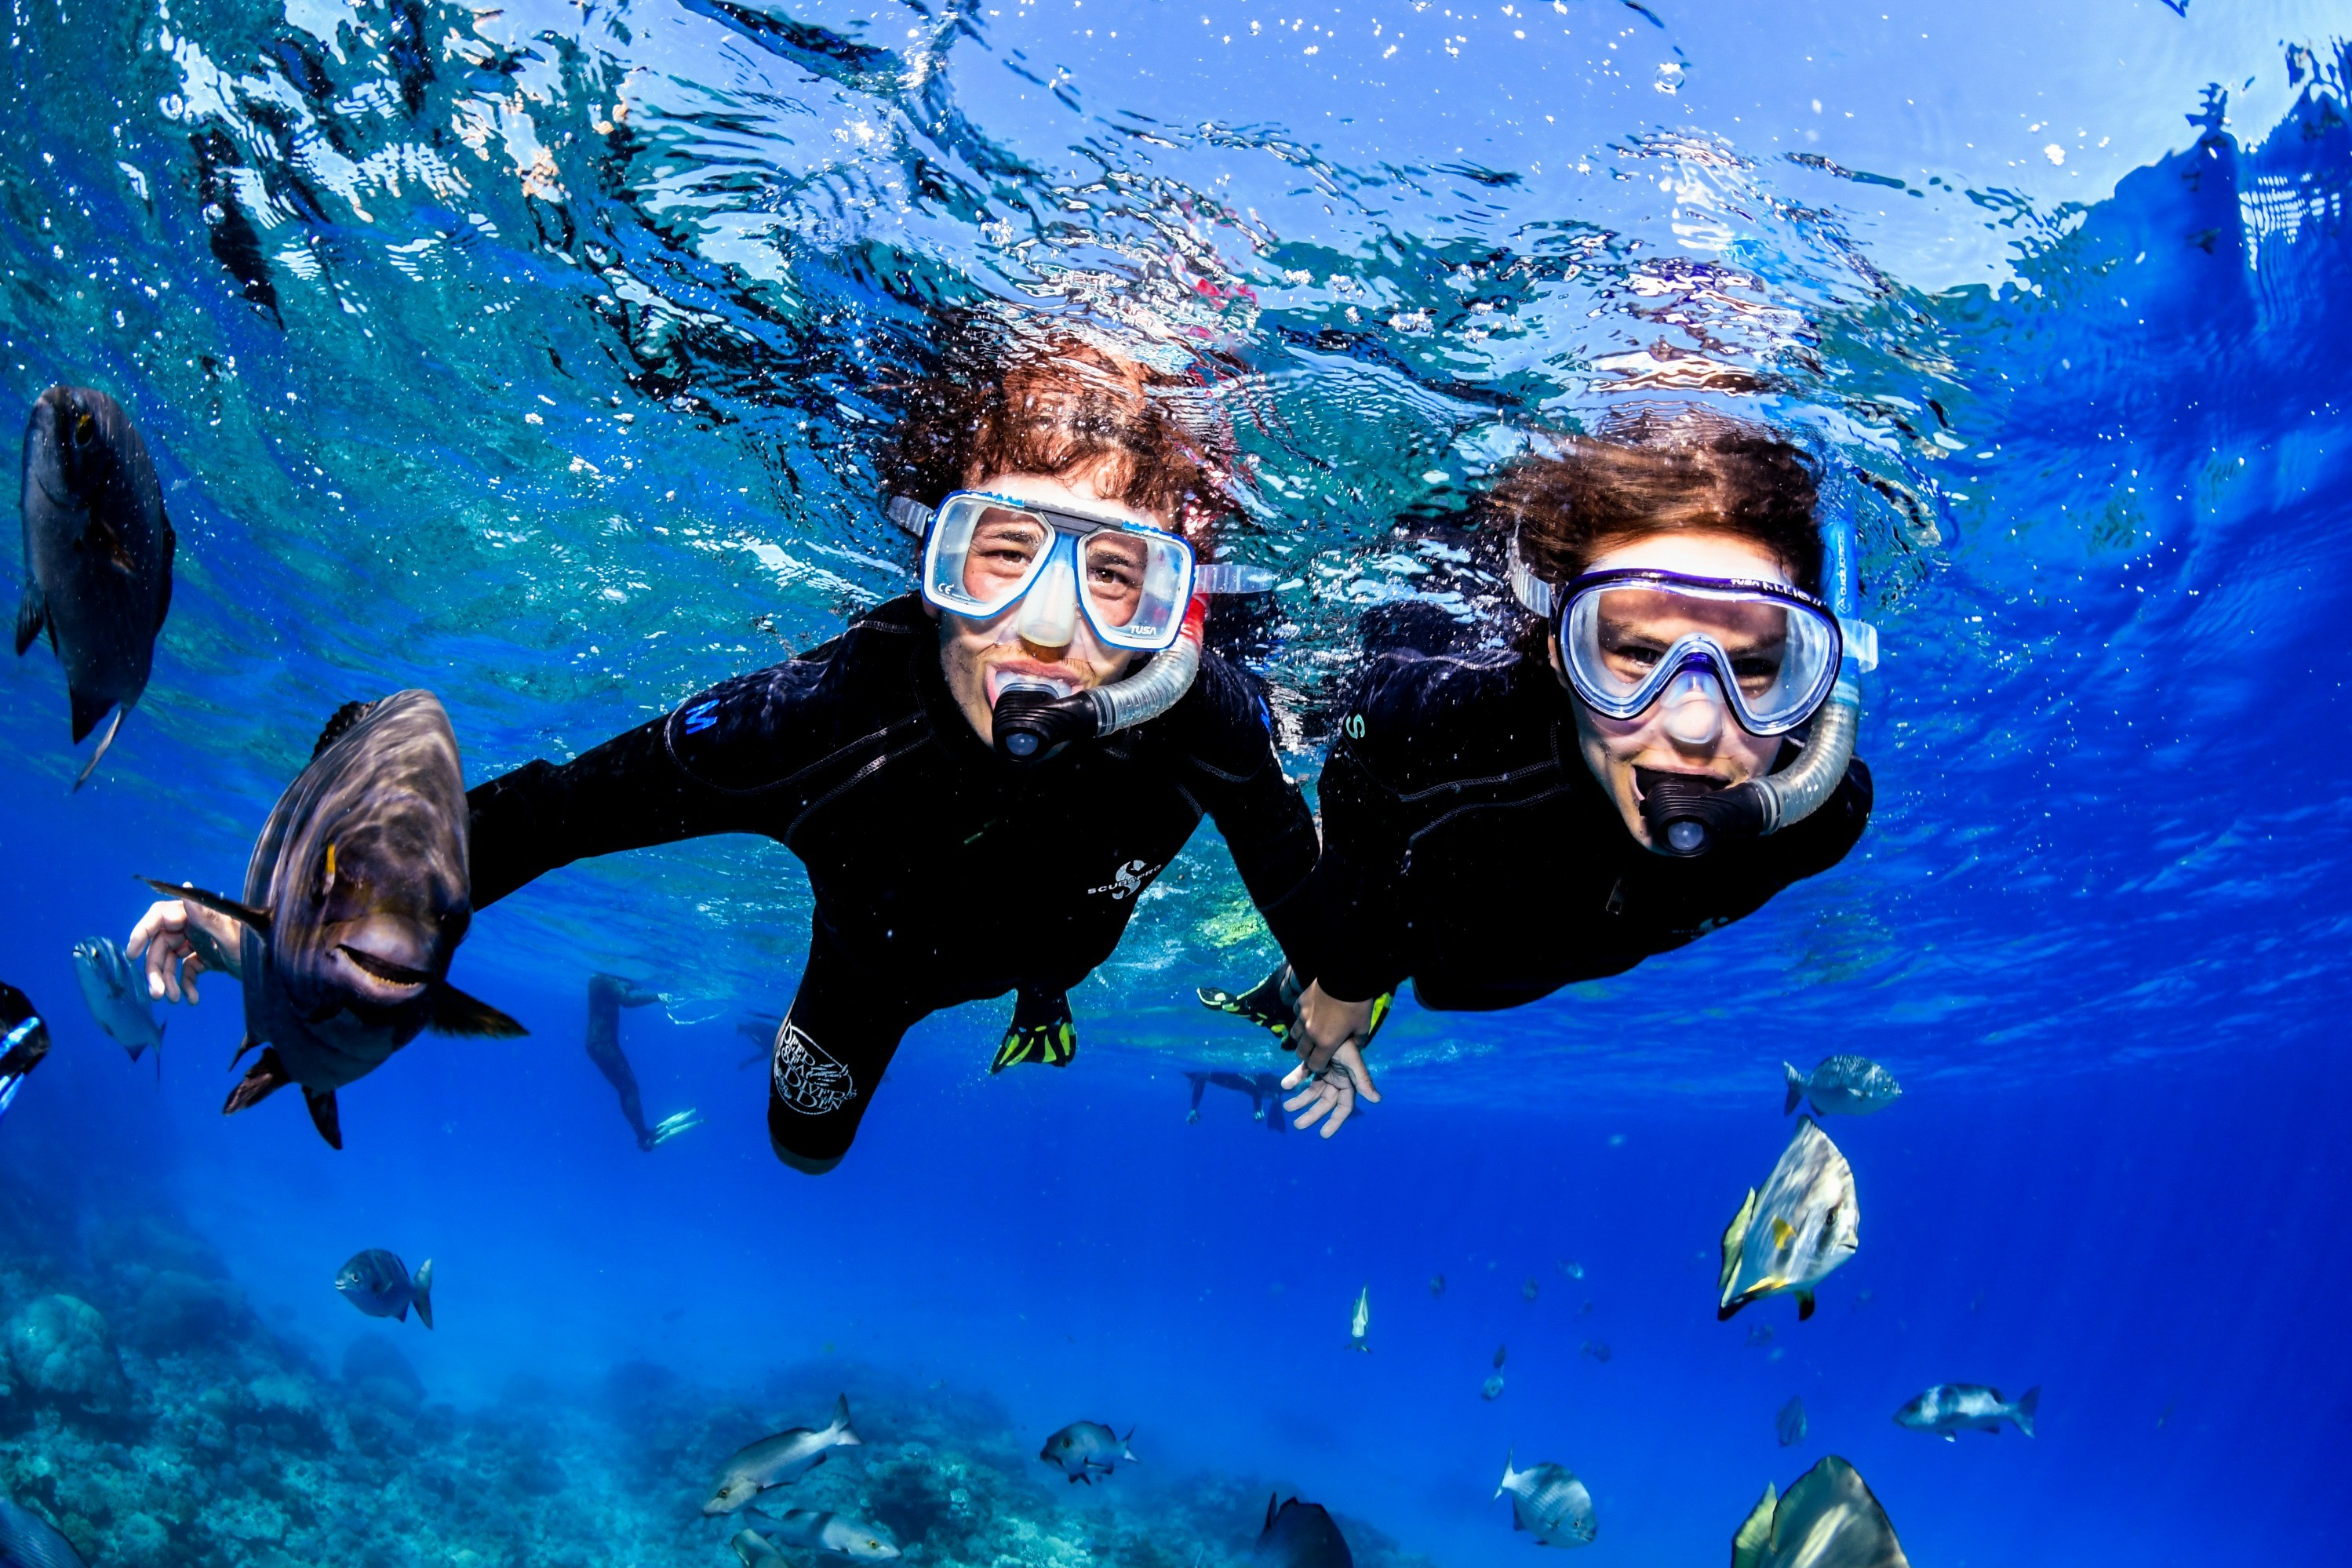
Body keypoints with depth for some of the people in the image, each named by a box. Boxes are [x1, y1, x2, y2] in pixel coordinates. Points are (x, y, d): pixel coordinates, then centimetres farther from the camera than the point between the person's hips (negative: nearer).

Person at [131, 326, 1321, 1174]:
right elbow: (553, 809, -33)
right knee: (804, 1147, 27)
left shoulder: (1204, 716, -43)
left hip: (1062, 927, 1)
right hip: (877, 950, 0)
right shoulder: (820, 717, -47)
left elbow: (1289, 867, -20)